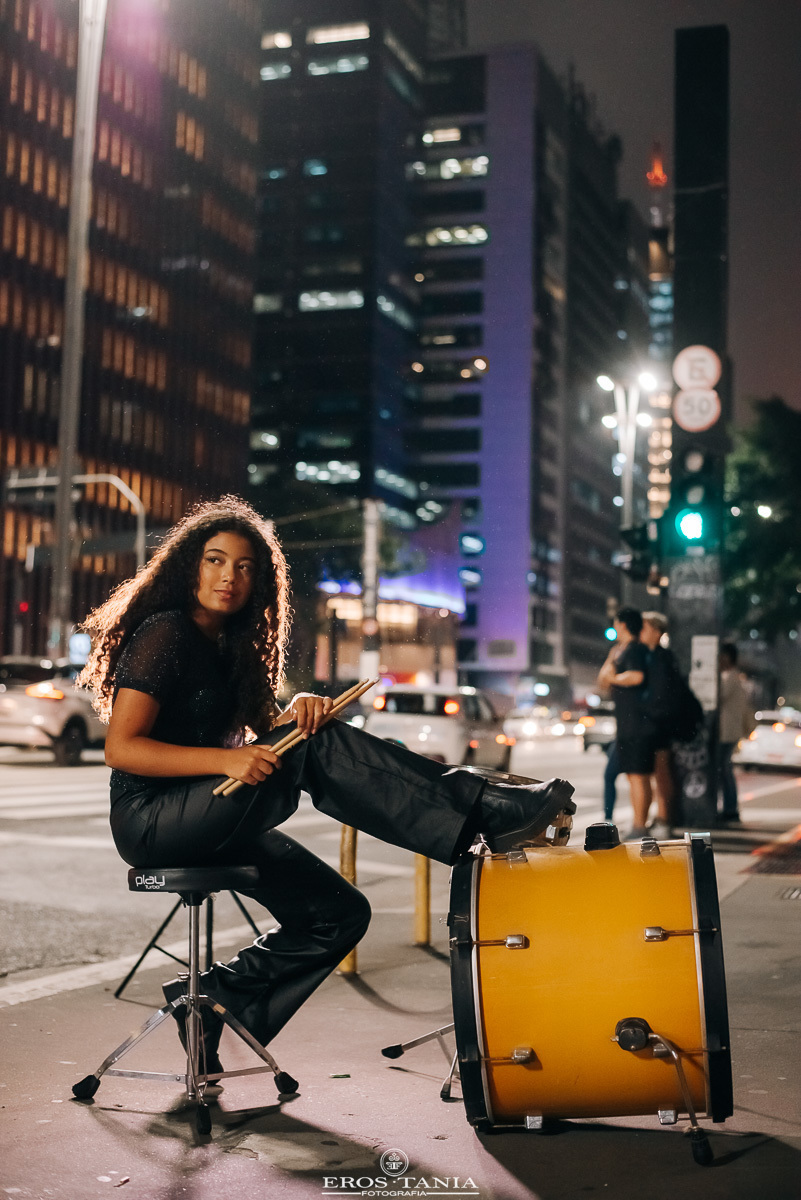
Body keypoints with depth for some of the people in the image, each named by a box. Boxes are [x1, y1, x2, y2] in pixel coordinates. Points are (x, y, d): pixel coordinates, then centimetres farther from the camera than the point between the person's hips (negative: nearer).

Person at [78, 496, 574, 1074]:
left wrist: (298, 709, -16)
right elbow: (120, 749, -19)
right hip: (151, 819, -9)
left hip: (210, 819, 9)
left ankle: (212, 1001, 10)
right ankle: (486, 814, -25)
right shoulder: (166, 632, -11)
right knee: (322, 749, -25)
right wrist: (226, 760, -29)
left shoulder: (231, 644, 14)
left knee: (338, 913, 4)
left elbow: (267, 729, 7)